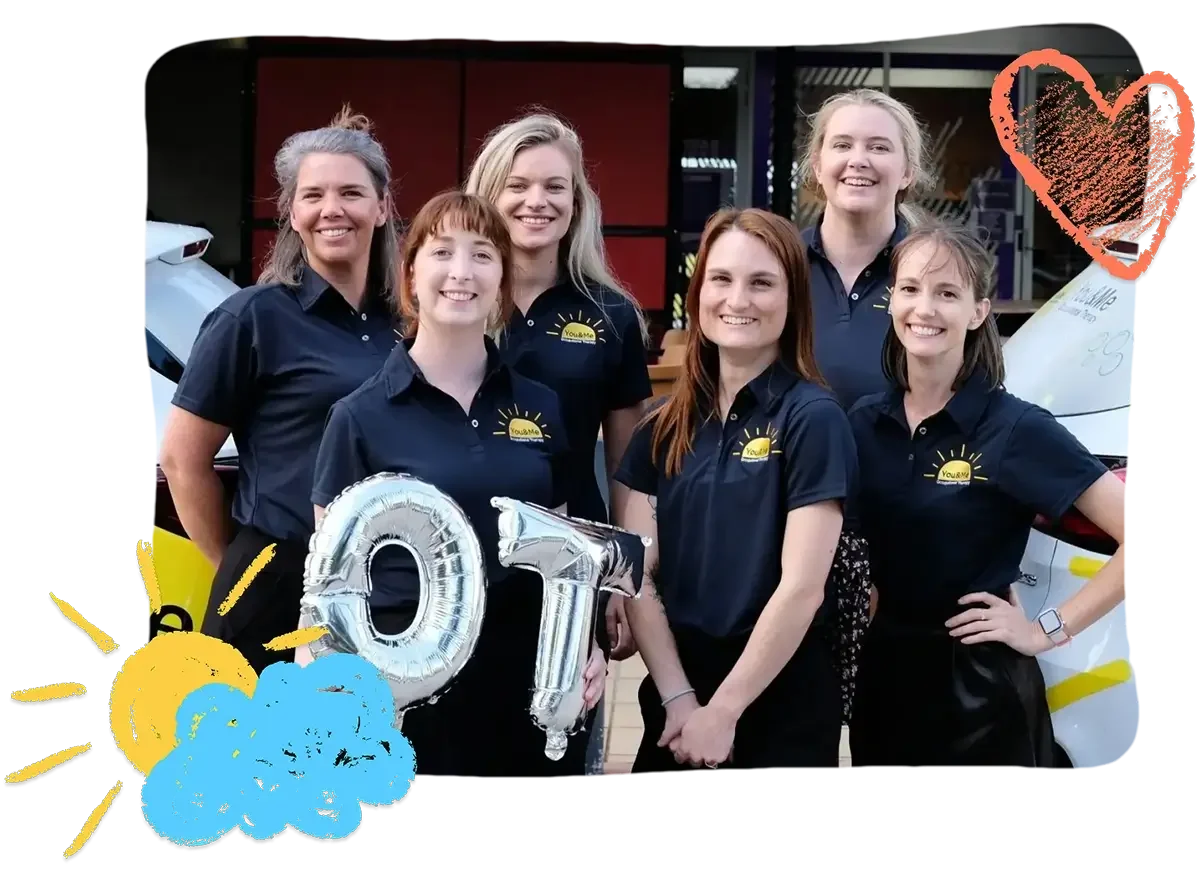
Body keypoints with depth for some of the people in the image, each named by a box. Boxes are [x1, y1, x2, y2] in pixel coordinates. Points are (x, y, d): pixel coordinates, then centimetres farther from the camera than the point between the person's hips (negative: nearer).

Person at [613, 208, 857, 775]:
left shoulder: (812, 418, -9)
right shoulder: (663, 428, 5)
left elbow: (802, 587, -14)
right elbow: (637, 574, 1)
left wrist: (722, 710, -13)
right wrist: (679, 698, -10)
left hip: (780, 702, -4)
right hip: (673, 694, 4)